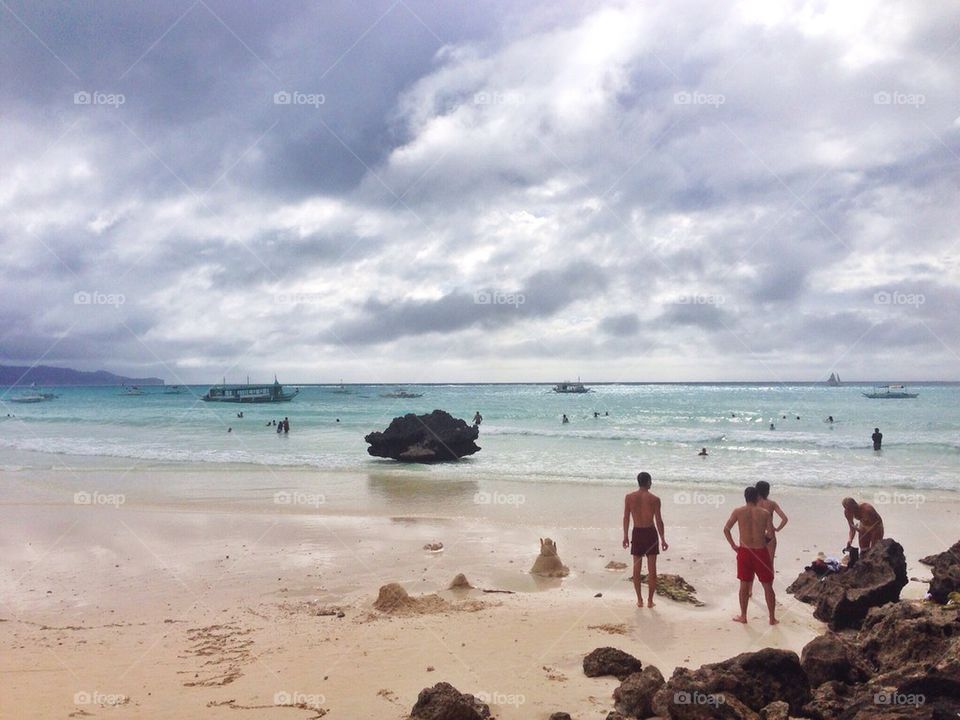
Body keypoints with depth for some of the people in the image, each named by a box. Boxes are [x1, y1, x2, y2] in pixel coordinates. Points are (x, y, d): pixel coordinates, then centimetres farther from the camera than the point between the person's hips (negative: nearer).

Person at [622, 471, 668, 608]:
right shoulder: (654, 499, -10)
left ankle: (639, 600, 15)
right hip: (651, 533, -2)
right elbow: (659, 521, -8)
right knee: (652, 569, 8)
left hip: (637, 533, 2)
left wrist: (625, 536, 8)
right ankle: (650, 600, 10)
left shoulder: (629, 497, -4)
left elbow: (626, 518, -1)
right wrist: (662, 539, 0)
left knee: (637, 568, 11)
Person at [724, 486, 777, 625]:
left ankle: (743, 616, 20)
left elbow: (726, 529, -6)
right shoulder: (765, 513, -6)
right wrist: (763, 536, 11)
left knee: (744, 585, 13)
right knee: (768, 586, 12)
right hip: (761, 551, -1)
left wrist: (733, 545, 2)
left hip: (744, 551, 1)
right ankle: (772, 618, 17)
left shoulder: (738, 512, -4)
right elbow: (770, 534, -10)